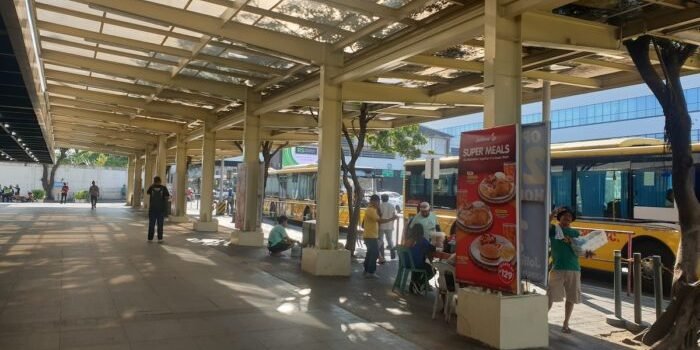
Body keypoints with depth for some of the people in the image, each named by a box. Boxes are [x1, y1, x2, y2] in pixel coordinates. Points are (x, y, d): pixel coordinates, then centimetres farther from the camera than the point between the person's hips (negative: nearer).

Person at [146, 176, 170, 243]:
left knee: (151, 224, 6)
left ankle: (150, 239, 6)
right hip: (161, 209, -1)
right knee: (160, 224, 5)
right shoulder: (163, 188, -6)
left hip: (152, 208, 1)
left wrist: (152, 185, 17)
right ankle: (160, 239, 3)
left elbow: (147, 192, 20)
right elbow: (167, 197, -10)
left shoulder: (152, 187, -2)